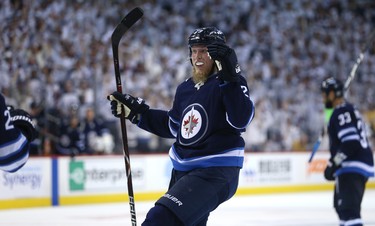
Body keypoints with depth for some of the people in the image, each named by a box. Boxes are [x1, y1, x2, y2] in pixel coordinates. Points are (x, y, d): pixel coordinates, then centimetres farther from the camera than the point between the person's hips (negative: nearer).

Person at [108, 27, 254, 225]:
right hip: (183, 171, 9)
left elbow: (241, 119, -27)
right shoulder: (185, 88, 12)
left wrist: (230, 79, -35)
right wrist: (136, 111, 17)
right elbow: (172, 126, 23)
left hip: (216, 172, -9)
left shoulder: (231, 84, -10)